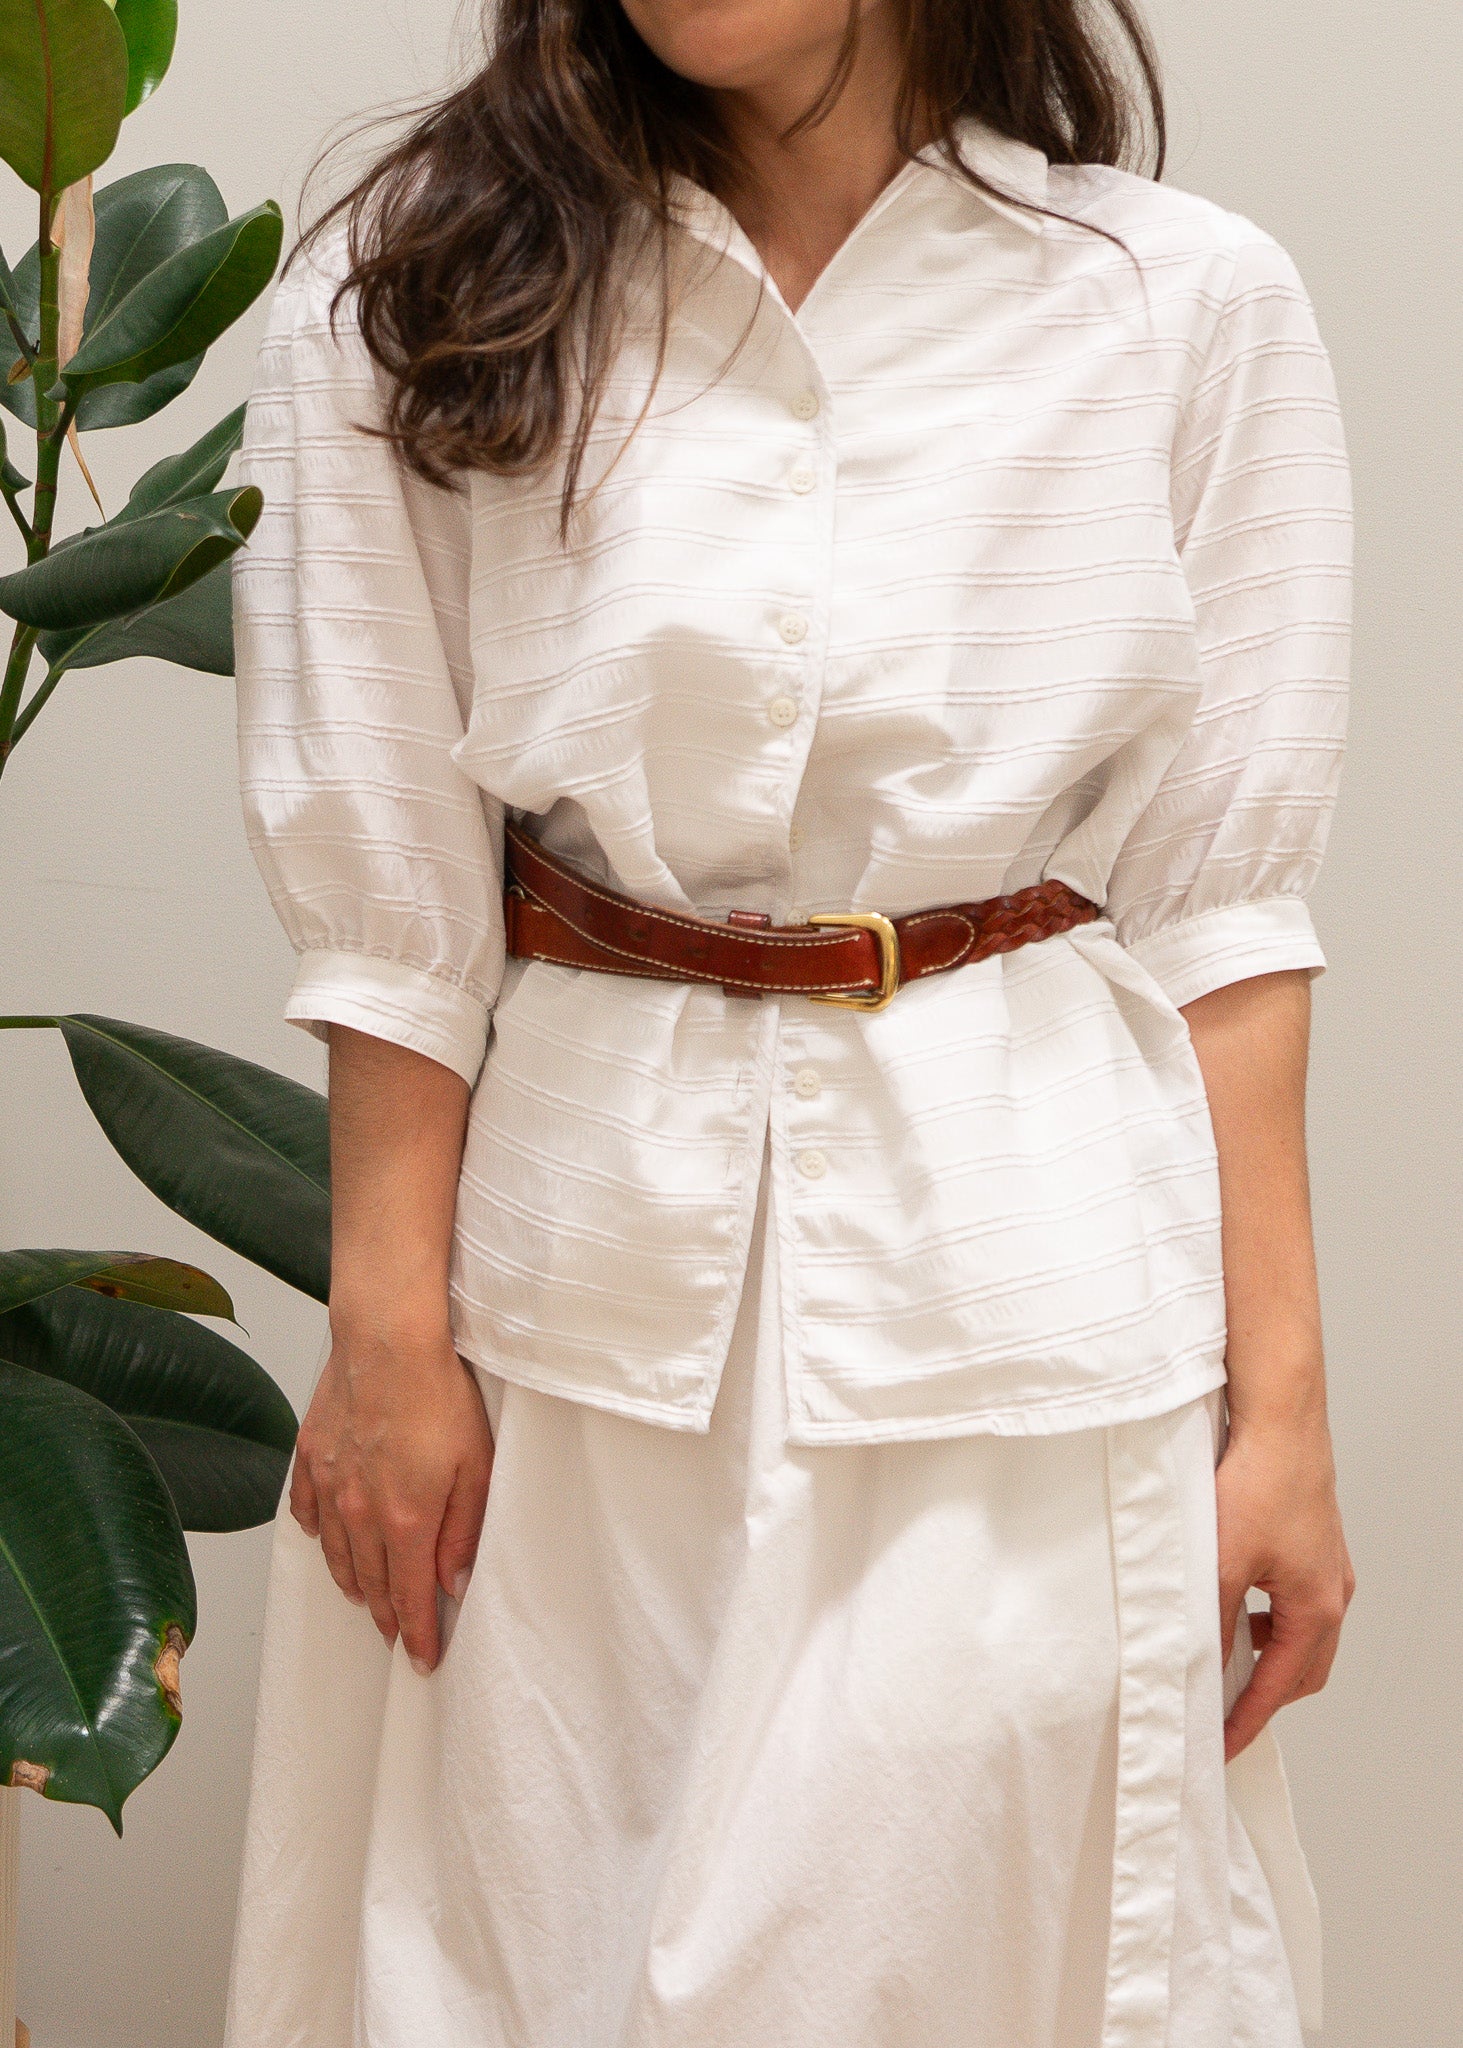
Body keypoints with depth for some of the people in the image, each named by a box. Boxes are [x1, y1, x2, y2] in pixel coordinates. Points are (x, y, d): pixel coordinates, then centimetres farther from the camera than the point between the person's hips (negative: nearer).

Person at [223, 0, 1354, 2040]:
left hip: (1027, 1304, -1)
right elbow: (388, 894, 0)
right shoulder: (419, 287, 0)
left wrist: (1280, 1394, -4)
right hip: (590, 1279, 1)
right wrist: (390, 1335, -3)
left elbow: (1221, 897, -1)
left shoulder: (1190, 303, -2)